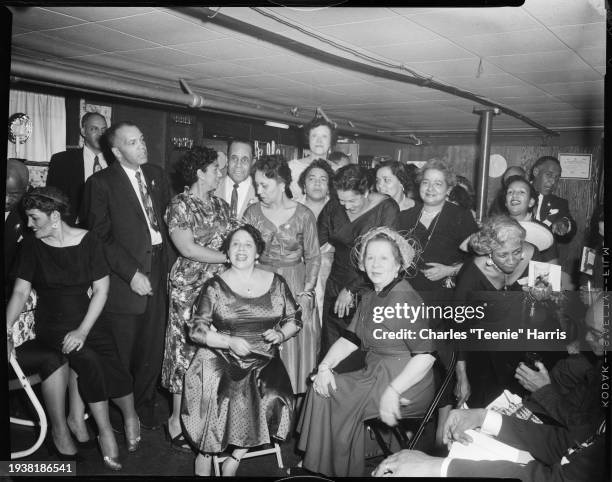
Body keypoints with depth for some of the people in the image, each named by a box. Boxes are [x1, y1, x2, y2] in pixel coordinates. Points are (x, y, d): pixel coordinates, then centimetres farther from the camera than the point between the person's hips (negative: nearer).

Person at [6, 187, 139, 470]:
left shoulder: (87, 240, -2)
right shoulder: (32, 246, 2)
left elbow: (101, 290, -3)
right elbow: (21, 291, 3)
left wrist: (83, 330, -13)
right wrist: (8, 325, -14)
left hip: (87, 320, 0)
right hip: (52, 326, 0)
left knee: (113, 368, -24)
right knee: (87, 360, -29)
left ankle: (130, 416, 8)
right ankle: (105, 431, -10)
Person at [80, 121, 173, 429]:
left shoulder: (156, 175, 11)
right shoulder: (101, 183, -7)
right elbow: (101, 237, -10)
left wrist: (170, 259, 4)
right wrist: (132, 273, -15)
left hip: (158, 273, 5)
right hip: (125, 277, -5)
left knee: (152, 349, 12)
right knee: (121, 355, 5)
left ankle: (144, 406, 31)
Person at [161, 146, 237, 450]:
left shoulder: (220, 204, 14)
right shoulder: (180, 206, -7)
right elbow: (187, 248, -15)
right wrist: (229, 257, -13)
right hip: (190, 287, -6)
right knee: (188, 348, -1)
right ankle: (177, 420, 10)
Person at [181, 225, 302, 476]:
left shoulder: (276, 283, 6)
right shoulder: (214, 286, 0)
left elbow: (294, 319, 14)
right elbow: (196, 330, -3)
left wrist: (281, 334, -7)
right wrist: (230, 342, -16)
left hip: (263, 361, 2)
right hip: (221, 360, -2)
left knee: (272, 399, -23)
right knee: (220, 399, -26)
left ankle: (235, 458, -1)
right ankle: (204, 456, 2)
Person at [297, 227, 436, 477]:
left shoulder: (405, 299, -18)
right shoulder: (369, 299, 12)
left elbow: (426, 355, -24)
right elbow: (349, 339, 11)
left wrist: (393, 392, -28)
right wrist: (325, 366, -6)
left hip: (406, 385, -8)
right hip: (375, 376, 8)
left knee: (339, 400, -14)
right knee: (321, 388, -4)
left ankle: (344, 468, 9)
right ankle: (321, 466, 8)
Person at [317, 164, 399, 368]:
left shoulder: (387, 208, -10)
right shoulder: (333, 207, 4)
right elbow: (319, 244, 12)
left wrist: (351, 289, -14)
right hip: (336, 286, 4)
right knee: (332, 351, 4)